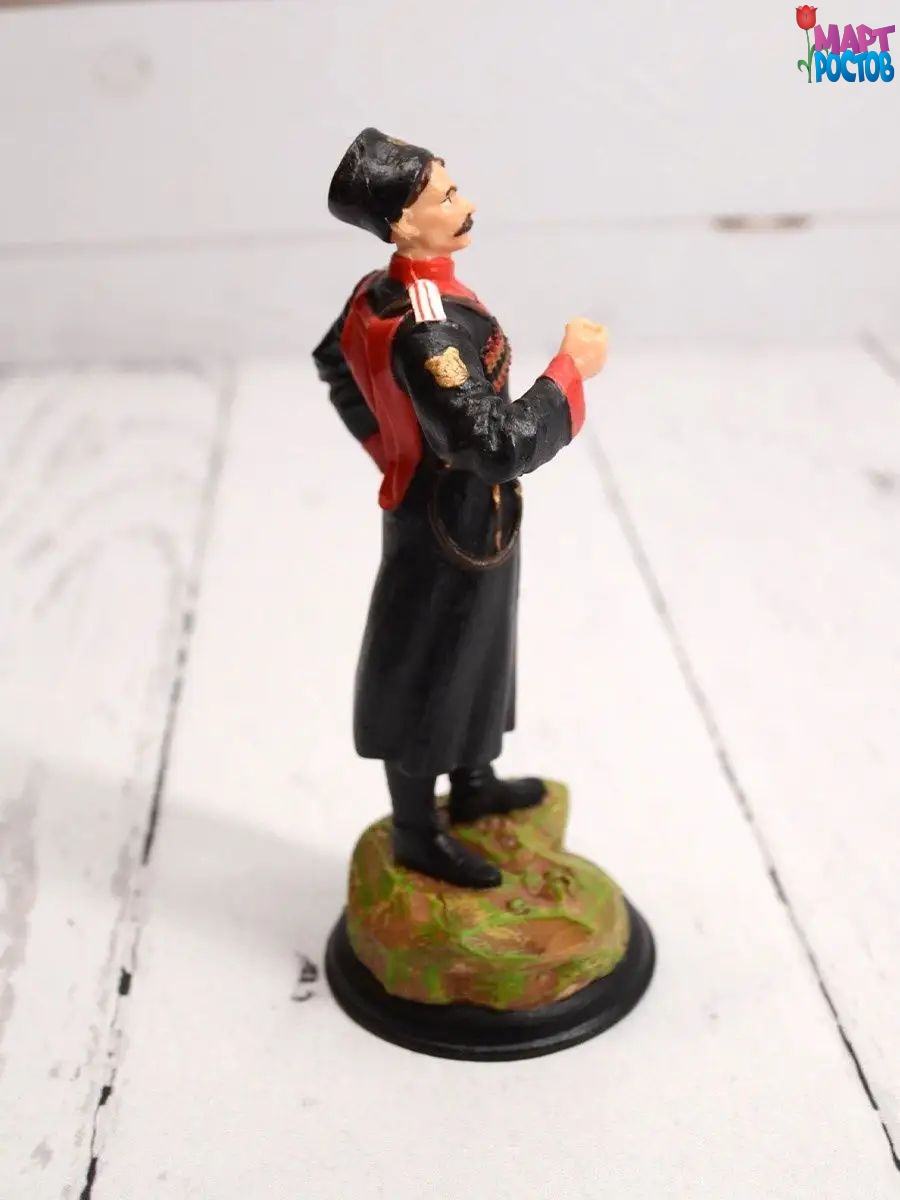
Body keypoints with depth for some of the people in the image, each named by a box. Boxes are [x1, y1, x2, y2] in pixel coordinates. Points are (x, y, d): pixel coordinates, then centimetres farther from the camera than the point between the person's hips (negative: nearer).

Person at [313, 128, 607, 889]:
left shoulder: (379, 294, -3)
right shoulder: (428, 332, -34)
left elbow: (334, 365, 15)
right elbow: (502, 445, -36)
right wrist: (571, 370, -24)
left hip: (430, 508, 9)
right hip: (454, 528, -9)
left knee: (474, 651, 26)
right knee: (428, 673, 9)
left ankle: (473, 785, 48)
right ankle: (417, 834, 30)